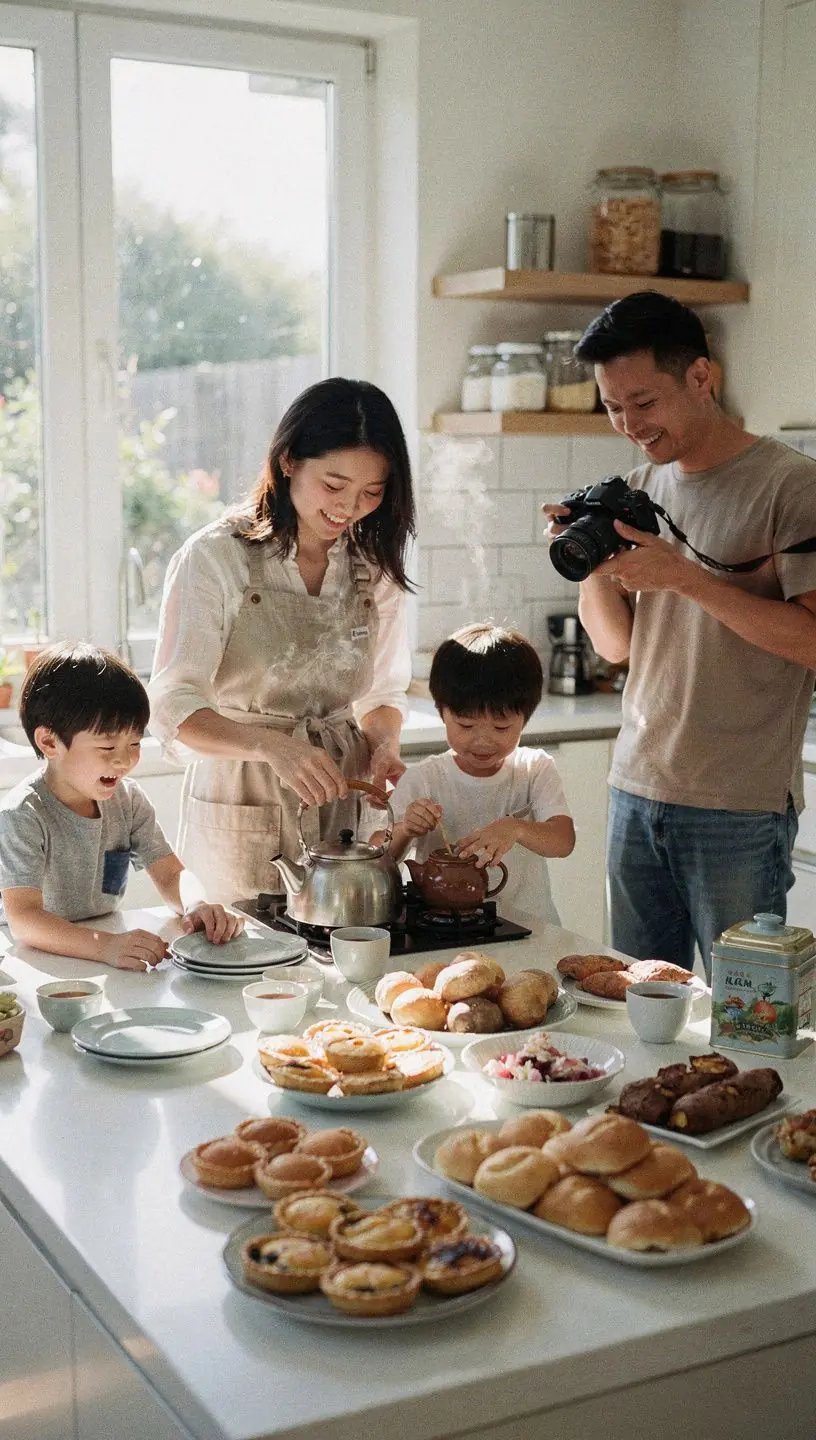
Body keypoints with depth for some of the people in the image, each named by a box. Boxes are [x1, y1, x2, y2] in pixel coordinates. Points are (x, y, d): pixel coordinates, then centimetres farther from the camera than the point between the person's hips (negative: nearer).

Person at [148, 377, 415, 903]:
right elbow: (175, 707, -17)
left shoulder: (374, 564, 5)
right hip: (242, 813, -4)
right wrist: (271, 744, -33)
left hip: (342, 800, 4)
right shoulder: (215, 558, -11)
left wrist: (384, 743, -9)